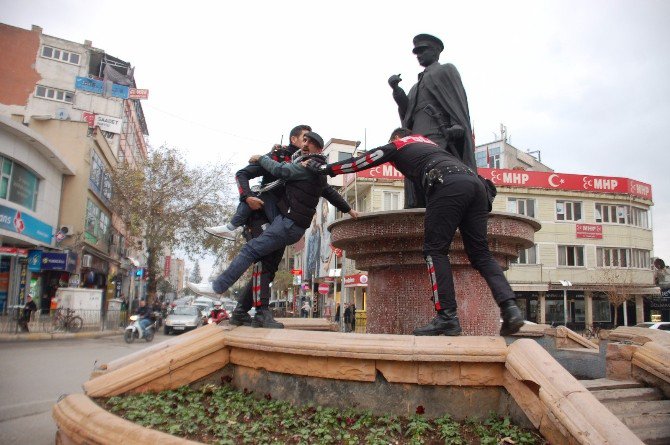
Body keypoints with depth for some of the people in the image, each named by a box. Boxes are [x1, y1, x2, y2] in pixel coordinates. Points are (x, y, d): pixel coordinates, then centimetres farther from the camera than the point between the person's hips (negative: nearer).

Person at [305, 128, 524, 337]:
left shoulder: (396, 145, 23)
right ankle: (510, 308, -9)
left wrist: (323, 168, 32)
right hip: (475, 182, 6)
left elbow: (360, 162, 24)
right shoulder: (428, 142, 40)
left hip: (448, 184, -6)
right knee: (481, 253, 6)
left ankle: (447, 316, -10)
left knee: (435, 250, -2)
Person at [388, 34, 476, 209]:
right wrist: (396, 90, 5)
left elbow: (457, 101, -1)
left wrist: (457, 127, -16)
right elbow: (407, 111, 20)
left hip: (437, 137, -7)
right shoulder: (418, 84, 34)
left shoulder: (446, 70, 14)